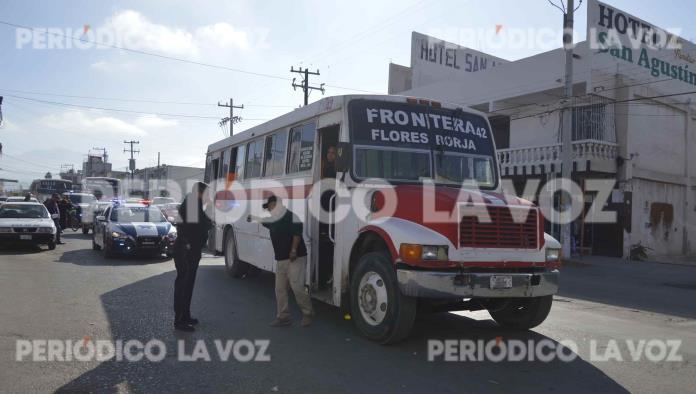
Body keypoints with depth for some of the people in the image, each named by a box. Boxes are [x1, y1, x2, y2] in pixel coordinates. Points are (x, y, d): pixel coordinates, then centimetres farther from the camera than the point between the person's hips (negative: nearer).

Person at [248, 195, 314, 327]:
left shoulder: (290, 216, -10)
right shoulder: (274, 220, 16)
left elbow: (297, 233, -19)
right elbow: (263, 221, 38)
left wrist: (294, 250, -25)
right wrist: (253, 218, 44)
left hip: (295, 258, -9)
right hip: (281, 260, 9)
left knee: (297, 287, -13)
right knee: (280, 289, 7)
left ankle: (307, 314, 2)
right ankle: (283, 316, 15)